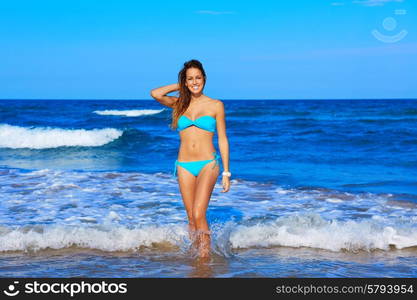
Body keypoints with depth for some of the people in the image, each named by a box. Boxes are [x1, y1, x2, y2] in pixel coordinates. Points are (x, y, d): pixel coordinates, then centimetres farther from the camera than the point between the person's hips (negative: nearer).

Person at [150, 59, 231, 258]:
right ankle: (197, 253, 16)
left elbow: (222, 139, 4)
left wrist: (226, 173, 0)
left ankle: (205, 258, -10)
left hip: (208, 165, -3)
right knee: (192, 218, 4)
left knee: (198, 215, -17)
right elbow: (155, 94, -9)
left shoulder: (216, 105, 4)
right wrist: (180, 86, 5)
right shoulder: (180, 104, 9)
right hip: (184, 166, 3)